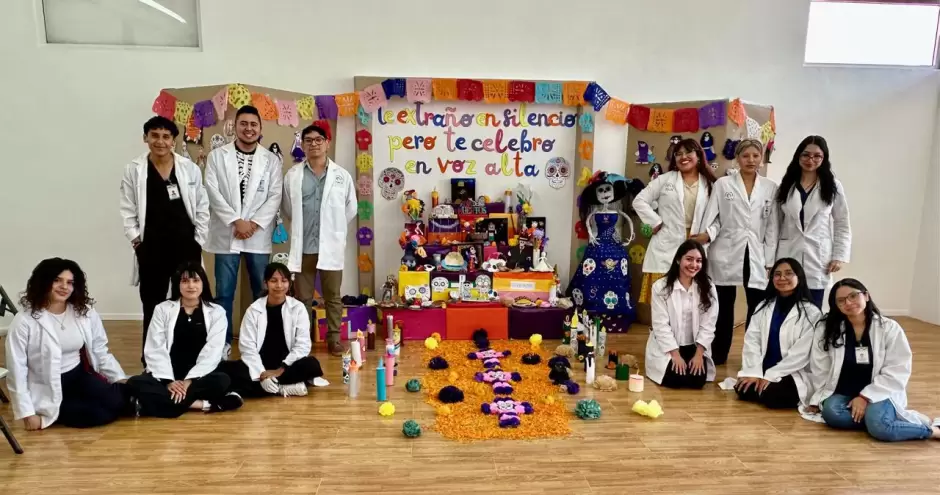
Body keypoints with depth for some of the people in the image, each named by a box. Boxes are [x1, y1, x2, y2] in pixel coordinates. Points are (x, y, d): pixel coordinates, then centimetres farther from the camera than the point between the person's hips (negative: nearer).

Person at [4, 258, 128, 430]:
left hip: (80, 375, 3)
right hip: (48, 389, -3)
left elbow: (101, 352, 6)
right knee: (98, 414, -22)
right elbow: (17, 370, -11)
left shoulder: (86, 313, -2)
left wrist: (121, 379, -2)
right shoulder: (24, 321, -12)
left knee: (115, 401, -26)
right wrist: (28, 413, -12)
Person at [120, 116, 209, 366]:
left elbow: (202, 209, 5)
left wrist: (198, 241, 1)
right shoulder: (133, 170, 2)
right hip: (151, 247, 0)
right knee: (152, 306, 8)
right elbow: (128, 211, 3)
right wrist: (136, 240, -4)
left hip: (186, 244, 0)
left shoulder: (190, 168, 2)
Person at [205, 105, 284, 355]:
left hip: (258, 236, 1)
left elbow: (275, 197, 0)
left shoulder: (271, 160, 6)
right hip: (226, 234, 0)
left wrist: (254, 223, -12)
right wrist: (236, 221, -13)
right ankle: (223, 341, 16)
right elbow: (213, 193, -4)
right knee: (224, 292, 4)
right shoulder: (217, 156, 4)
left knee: (262, 292, 6)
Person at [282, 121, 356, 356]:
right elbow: (287, 208, 9)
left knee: (333, 296, 8)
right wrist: (302, 226, 13)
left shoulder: (342, 175, 0)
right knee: (303, 297, 9)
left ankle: (334, 339, 18)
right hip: (303, 246, 1)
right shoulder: (293, 175, 2)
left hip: (331, 246, -1)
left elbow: (351, 208, 8)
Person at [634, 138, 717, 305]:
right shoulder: (665, 179, 7)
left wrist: (708, 234, -6)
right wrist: (656, 222, -4)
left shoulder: (710, 184, 12)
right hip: (667, 246, -1)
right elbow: (639, 201, 4)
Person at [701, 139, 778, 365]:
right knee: (723, 306, 7)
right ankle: (718, 354, 19)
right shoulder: (722, 184, 3)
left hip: (756, 256, 1)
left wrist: (769, 261, 1)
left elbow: (772, 227, 5)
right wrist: (707, 234, -19)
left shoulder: (770, 188, 7)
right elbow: (712, 218, 1)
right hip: (726, 254, -1)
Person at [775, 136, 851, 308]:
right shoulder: (786, 185, 8)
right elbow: (777, 224, 6)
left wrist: (840, 255, -4)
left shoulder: (833, 186, 3)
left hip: (817, 259, -1)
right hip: (788, 257, 1)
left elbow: (843, 224, 5)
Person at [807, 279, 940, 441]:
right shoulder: (826, 329, 0)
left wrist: (866, 397, -16)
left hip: (880, 394, -2)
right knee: (831, 413, -32)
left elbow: (897, 371, -8)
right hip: (843, 394, 2)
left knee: (879, 426, -33)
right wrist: (817, 400, 0)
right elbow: (820, 369, 4)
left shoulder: (889, 328, -4)